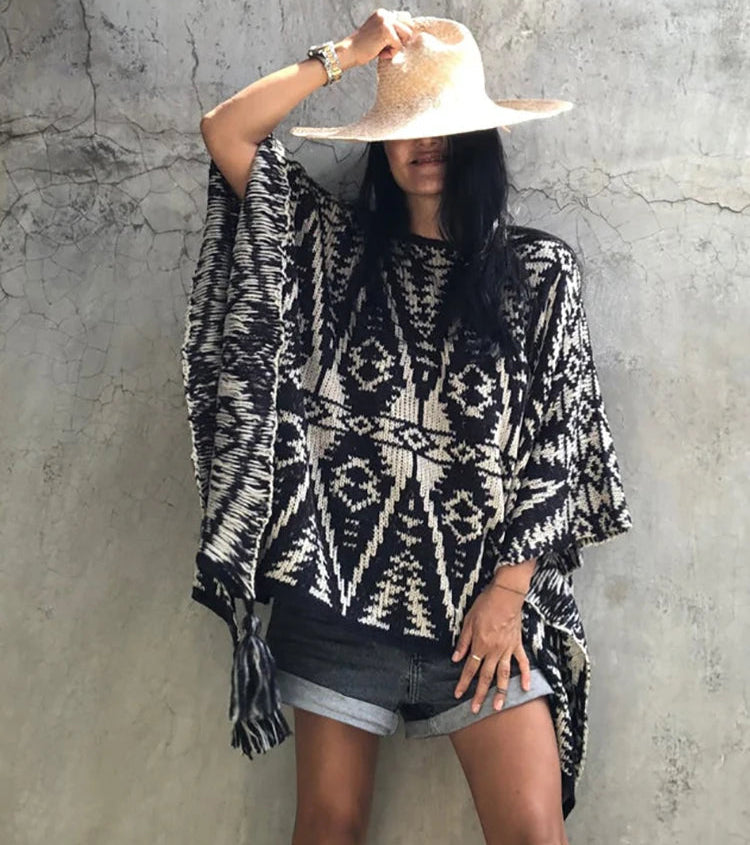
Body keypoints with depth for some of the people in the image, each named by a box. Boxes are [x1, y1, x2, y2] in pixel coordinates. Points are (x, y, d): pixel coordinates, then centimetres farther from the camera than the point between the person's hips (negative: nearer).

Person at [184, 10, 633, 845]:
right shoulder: (335, 247, 7)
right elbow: (225, 133, 0)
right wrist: (348, 53, -1)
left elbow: (555, 445, -1)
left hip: (484, 602, -1)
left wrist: (508, 592, -7)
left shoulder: (538, 269, 2)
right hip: (339, 591, 2)